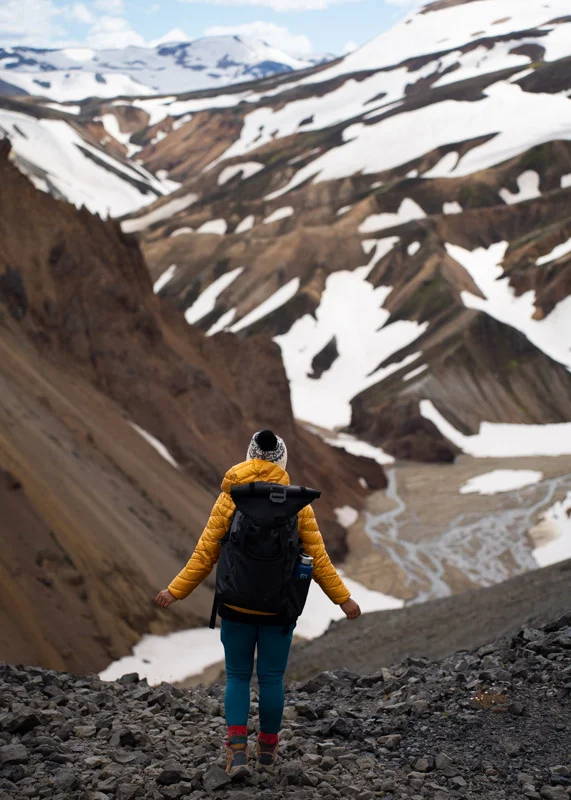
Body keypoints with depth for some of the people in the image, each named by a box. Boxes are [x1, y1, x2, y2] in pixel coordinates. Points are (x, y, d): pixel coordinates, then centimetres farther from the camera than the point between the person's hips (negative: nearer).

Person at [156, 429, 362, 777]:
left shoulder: (230, 499, -5)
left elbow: (205, 555, -4)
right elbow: (318, 559, -3)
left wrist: (176, 591, 5)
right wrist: (343, 598, 6)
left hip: (236, 606, 0)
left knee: (238, 676, 13)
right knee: (272, 678, 14)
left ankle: (237, 751, 1)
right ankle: (268, 748, 27)